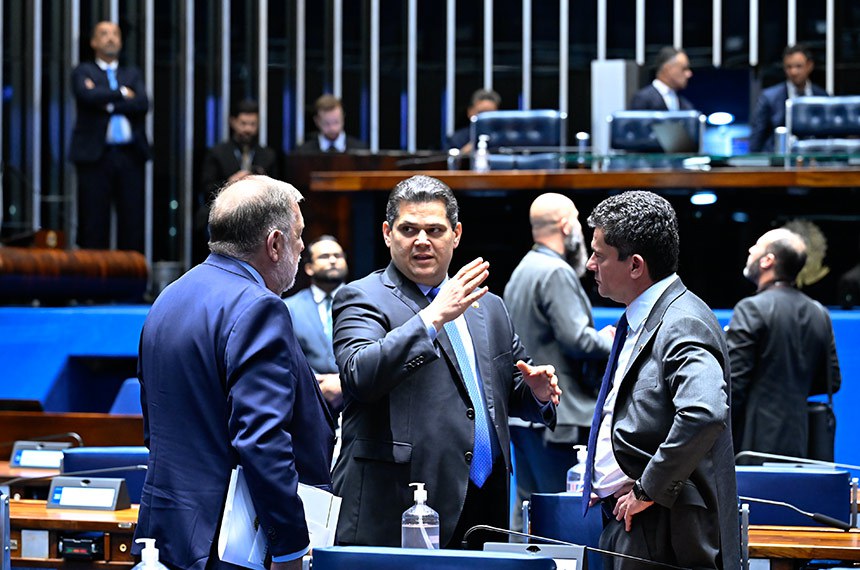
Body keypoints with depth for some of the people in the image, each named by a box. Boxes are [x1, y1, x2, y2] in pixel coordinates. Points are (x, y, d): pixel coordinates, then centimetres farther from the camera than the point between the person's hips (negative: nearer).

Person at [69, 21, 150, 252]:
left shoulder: (132, 74, 19)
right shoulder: (83, 72, 10)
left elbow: (143, 104, 0)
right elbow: (89, 96, -12)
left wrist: (108, 104, -6)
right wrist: (122, 94, -2)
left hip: (130, 154, 3)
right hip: (95, 155, -3)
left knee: (133, 221, -1)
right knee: (94, 222, -4)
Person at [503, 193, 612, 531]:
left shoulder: (521, 272, 17)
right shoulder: (557, 273, -14)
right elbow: (577, 338, -20)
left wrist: (598, 338, 18)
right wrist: (612, 342, -2)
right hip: (556, 414, -10)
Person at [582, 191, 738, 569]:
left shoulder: (684, 325, -17)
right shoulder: (635, 323, 14)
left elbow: (704, 415, -33)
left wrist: (649, 490, -23)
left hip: (662, 537, -9)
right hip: (622, 526, 9)